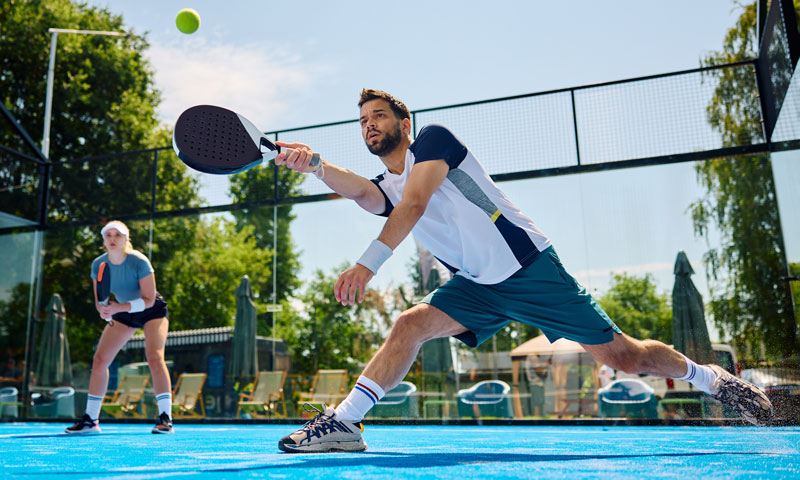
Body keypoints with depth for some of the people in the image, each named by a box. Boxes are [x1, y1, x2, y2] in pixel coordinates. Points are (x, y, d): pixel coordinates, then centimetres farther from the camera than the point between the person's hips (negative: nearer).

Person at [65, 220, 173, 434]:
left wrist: (119, 307, -36)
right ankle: (90, 420, 10)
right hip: (123, 314, 5)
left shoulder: (139, 262, -26)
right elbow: (100, 301, -3)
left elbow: (149, 300, -24)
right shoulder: (98, 264, -12)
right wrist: (105, 311, -26)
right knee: (99, 360, -3)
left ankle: (165, 418, -19)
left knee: (154, 357, -23)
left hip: (152, 312, -5)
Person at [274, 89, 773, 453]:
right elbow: (357, 189, -14)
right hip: (477, 287, 6)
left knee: (623, 356, 2)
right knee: (409, 325, -17)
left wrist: (367, 264, -34)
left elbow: (414, 205, -24)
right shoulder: (384, 190, 10)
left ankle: (711, 377, 27)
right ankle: (343, 423, -15)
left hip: (530, 268, -5)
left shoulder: (433, 137, -7)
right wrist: (314, 164, -32)